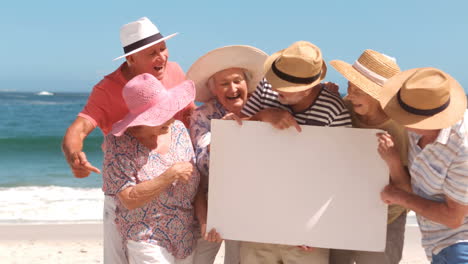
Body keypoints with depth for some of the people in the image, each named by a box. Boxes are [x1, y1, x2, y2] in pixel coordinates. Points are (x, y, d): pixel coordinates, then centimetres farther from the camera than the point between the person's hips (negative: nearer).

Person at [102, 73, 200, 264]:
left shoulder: (178, 130, 1)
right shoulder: (119, 144, -12)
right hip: (148, 244, -5)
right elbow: (129, 200, -19)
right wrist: (171, 175, -21)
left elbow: (195, 180, 5)